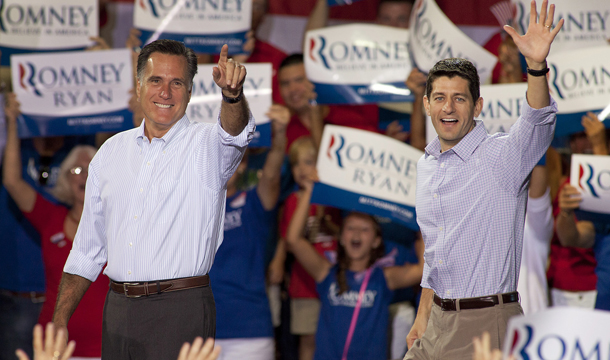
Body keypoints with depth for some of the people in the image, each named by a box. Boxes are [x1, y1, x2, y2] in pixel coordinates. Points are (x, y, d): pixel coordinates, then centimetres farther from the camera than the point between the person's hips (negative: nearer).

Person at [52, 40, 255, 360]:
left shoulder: (206, 145, 1)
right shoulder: (111, 152, 13)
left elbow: (234, 131, -25)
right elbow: (86, 249, 17)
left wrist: (232, 93, -47)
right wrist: (60, 320, 11)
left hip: (180, 311, -4)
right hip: (118, 307, 4)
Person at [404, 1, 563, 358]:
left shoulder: (502, 155, -8)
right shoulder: (427, 166, 12)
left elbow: (538, 122, -30)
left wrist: (537, 65, -48)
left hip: (487, 322, -6)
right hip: (439, 323, 6)